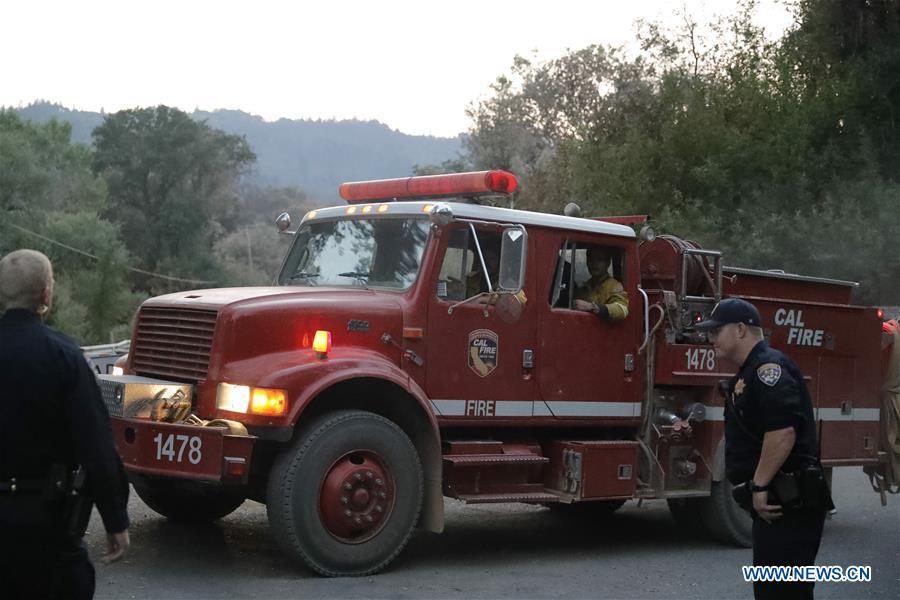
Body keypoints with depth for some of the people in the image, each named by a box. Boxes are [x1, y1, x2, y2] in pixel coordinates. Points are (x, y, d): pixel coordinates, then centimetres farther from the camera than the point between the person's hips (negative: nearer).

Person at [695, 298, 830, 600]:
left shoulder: (769, 366, -14)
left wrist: (760, 486, -20)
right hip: (774, 503, 11)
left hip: (789, 504, -11)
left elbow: (783, 431, -25)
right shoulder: (749, 373, 19)